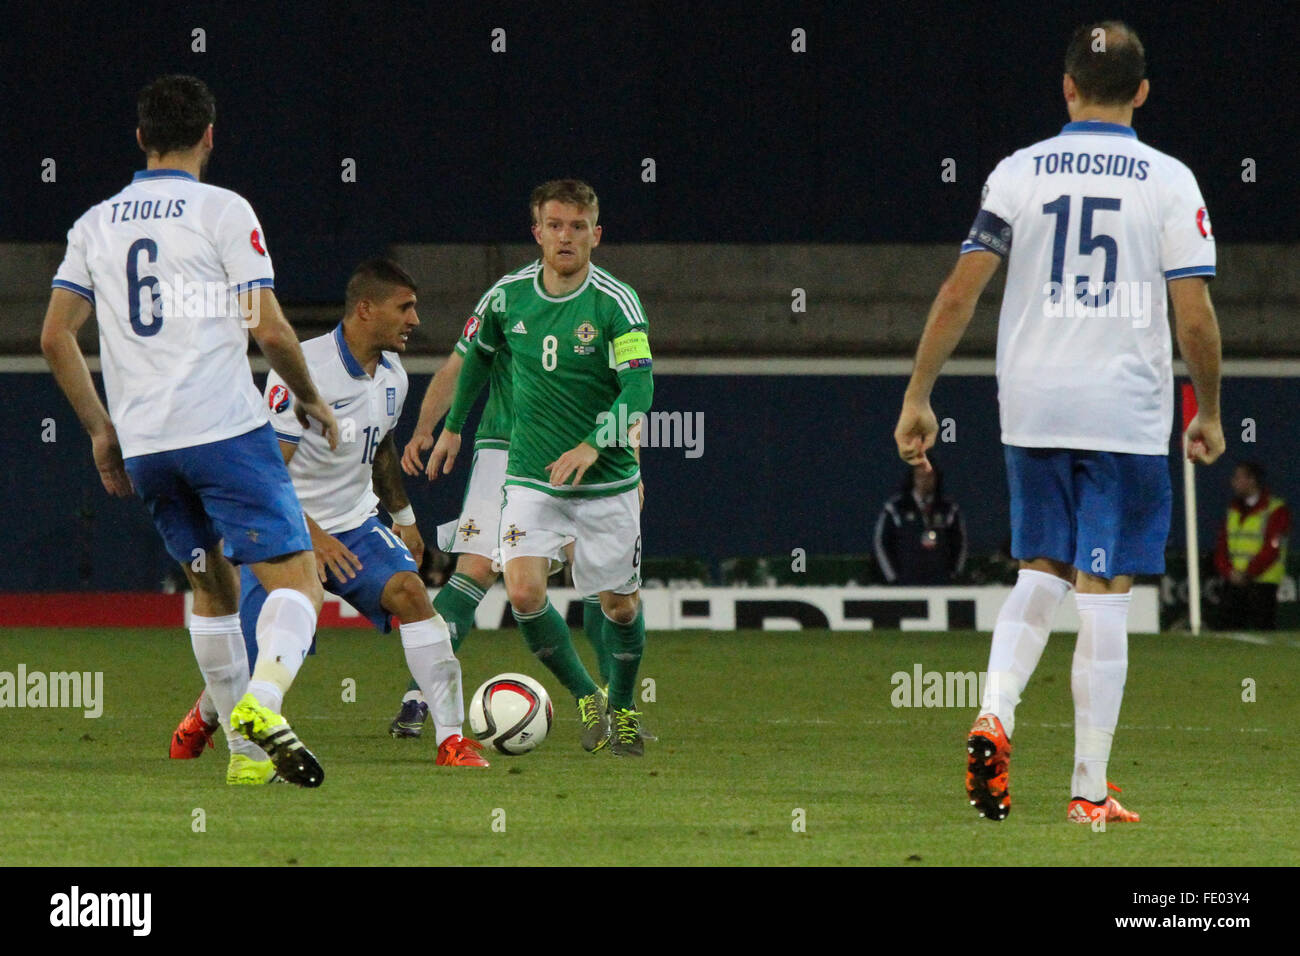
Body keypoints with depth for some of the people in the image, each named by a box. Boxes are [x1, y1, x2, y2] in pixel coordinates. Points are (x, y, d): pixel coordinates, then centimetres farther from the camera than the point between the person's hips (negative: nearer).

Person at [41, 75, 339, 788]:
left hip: (142, 442, 6)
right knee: (297, 583, -7)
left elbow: (55, 337, 10)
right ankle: (261, 703, -33)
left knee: (211, 587, 21)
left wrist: (101, 429, 18)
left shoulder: (95, 224, 12)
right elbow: (268, 330, -7)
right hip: (226, 429, -6)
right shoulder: (223, 211, -3)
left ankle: (244, 751, 19)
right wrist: (310, 399, 10)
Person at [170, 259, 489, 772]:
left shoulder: (392, 374, 3)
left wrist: (403, 517, 32)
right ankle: (205, 715, 35)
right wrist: (311, 535, -31)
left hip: (355, 525, 5)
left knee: (409, 590, -24)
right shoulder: (305, 368, -22)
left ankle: (452, 738, -24)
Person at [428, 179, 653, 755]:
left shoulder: (615, 302, -13)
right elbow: (479, 355, 20)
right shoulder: (509, 296, -1)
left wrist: (593, 445, -36)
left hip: (607, 481, -2)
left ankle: (621, 708, 33)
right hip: (531, 479, 2)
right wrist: (453, 427, 25)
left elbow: (638, 386, -23)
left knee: (619, 604, 6)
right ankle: (585, 697, 4)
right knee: (523, 593, -16)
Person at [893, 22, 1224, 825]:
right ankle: (1090, 792, 3)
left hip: (1032, 411, 2)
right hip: (1127, 412, -2)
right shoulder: (1169, 181, -3)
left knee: (1041, 573, 17)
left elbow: (959, 294, -2)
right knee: (1104, 598, 1)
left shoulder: (1019, 173, 2)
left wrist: (918, 398, 4)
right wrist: (1209, 414, 8)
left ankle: (995, 714, -7)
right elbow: (1195, 316, -6)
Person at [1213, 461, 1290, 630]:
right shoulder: (1234, 510, 17)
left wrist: (1248, 574, -16)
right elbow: (1221, 546, 12)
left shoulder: (1276, 510, -3)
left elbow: (1271, 548, -11)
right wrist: (1229, 571, -7)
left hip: (1262, 581, -6)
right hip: (1233, 583, 6)